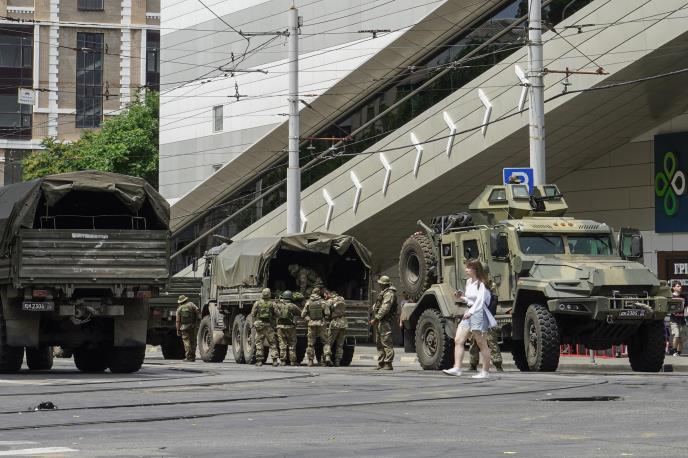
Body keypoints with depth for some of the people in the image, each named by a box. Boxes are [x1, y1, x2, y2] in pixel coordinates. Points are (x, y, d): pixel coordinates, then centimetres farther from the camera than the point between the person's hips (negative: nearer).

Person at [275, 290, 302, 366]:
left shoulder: (278, 305, 0)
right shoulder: (292, 306, -9)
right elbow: (300, 312, -3)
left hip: (280, 326, 2)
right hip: (290, 326, -2)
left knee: (282, 344, 4)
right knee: (292, 344, 7)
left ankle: (282, 361, 0)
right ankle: (293, 361, 5)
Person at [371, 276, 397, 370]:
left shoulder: (389, 293, -12)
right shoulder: (383, 293, 22)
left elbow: (385, 308, -21)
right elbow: (377, 306, 26)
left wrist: (376, 318, -20)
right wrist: (375, 319, 15)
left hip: (384, 321, -11)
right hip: (379, 322, 11)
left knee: (386, 343, -12)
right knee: (379, 343, 13)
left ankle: (388, 363, -14)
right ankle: (381, 363, 18)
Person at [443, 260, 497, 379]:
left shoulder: (481, 284, -10)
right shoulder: (468, 282, 15)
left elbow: (480, 301, -19)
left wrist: (471, 312, -27)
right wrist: (462, 297, 6)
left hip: (478, 313, -9)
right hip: (469, 313, 9)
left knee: (482, 344, -1)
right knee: (458, 341, -1)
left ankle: (485, 371, 6)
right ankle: (457, 368, -2)